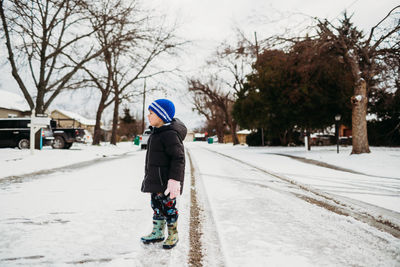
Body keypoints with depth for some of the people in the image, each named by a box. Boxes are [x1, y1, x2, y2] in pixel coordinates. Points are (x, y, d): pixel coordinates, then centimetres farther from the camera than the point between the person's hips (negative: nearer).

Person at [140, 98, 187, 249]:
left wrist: (174, 180, -25)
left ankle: (173, 235, 18)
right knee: (156, 205, 17)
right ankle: (157, 233, 31)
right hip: (155, 179, 10)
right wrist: (150, 176, 25)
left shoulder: (170, 134, -20)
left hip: (166, 181, -10)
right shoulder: (156, 132, 12)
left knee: (168, 206, 2)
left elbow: (178, 158, -22)